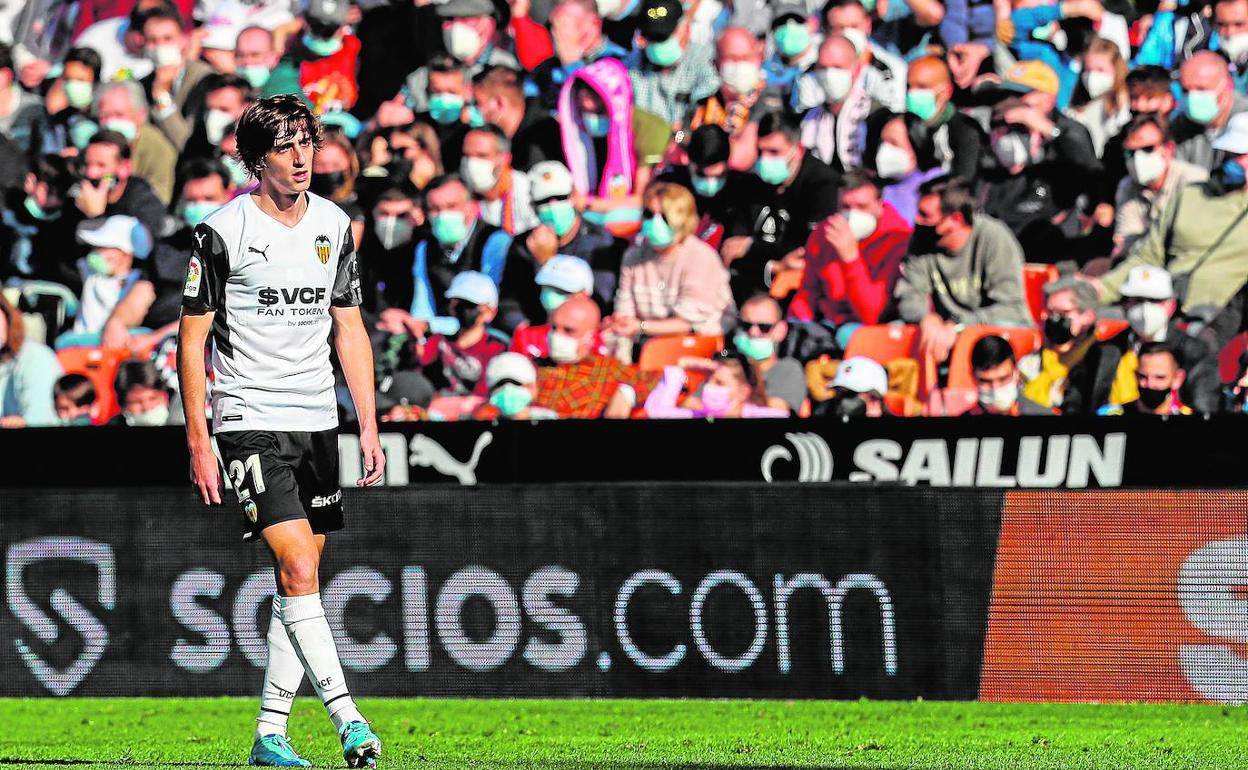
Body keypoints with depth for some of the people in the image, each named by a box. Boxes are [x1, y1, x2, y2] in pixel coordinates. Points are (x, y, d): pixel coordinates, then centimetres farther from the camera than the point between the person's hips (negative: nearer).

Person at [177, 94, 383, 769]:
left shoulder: (334, 225, 8)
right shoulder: (222, 232, -8)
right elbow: (192, 340, -5)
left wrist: (369, 426, 9)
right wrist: (198, 443, -9)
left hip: (318, 421, 6)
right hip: (250, 421, -6)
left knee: (301, 577, 6)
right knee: (299, 570, -16)